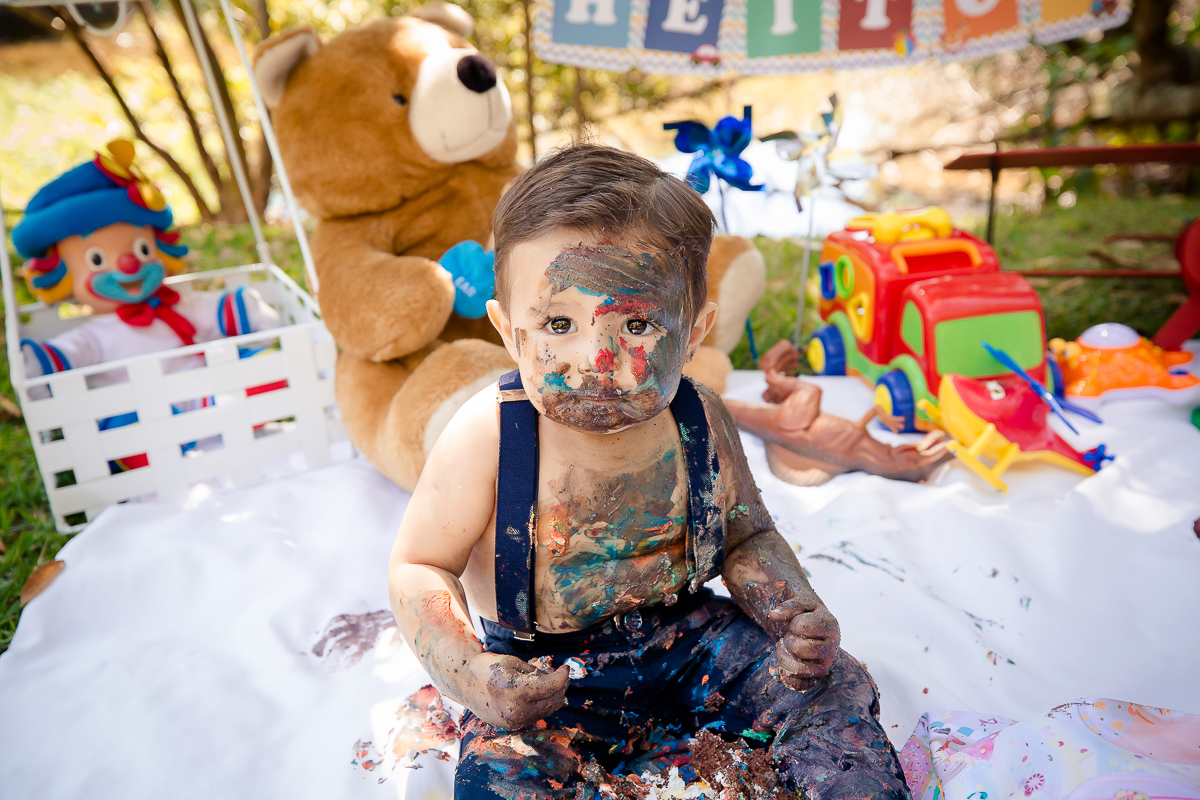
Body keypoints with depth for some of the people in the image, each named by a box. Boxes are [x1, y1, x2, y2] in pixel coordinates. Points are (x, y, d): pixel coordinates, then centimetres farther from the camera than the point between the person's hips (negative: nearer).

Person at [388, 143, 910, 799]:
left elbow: (747, 537, 4)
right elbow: (418, 567, -13)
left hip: (685, 632, 3)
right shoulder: (486, 436, -23)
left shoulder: (700, 422, -12)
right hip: (542, 671, -2)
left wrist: (794, 614, -16)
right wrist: (473, 676, -30)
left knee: (833, 689, -4)